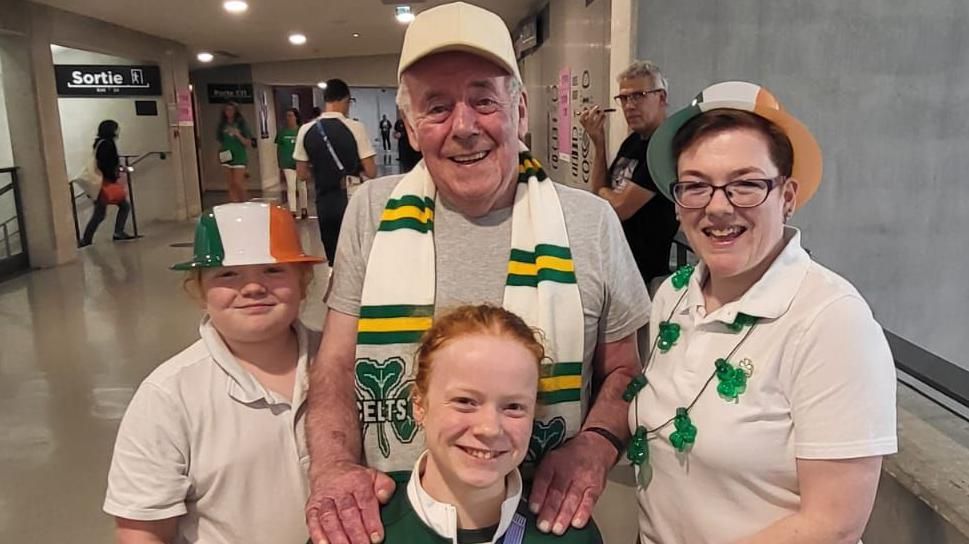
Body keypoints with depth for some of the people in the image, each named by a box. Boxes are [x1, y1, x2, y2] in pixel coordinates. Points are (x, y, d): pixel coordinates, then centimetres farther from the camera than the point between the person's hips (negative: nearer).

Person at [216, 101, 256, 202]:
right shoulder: (222, 124, 7)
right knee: (231, 185, 5)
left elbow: (248, 142, -6)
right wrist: (220, 153, 1)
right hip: (227, 157, 4)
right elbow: (220, 141, 15)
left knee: (238, 183, -8)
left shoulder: (241, 123, -3)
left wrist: (238, 135, -21)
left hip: (239, 157, -4)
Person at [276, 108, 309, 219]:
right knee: (291, 187, -3)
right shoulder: (282, 132, 3)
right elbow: (279, 148, 9)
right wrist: (280, 164, 6)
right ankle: (292, 211, -4)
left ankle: (303, 209, 23)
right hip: (287, 164, 1)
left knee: (301, 187, 10)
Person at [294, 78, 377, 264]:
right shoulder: (356, 128, -11)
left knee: (334, 260, 14)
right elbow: (371, 172, -11)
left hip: (324, 202, 3)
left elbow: (302, 174, 4)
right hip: (352, 201, -3)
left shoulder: (306, 130, -1)